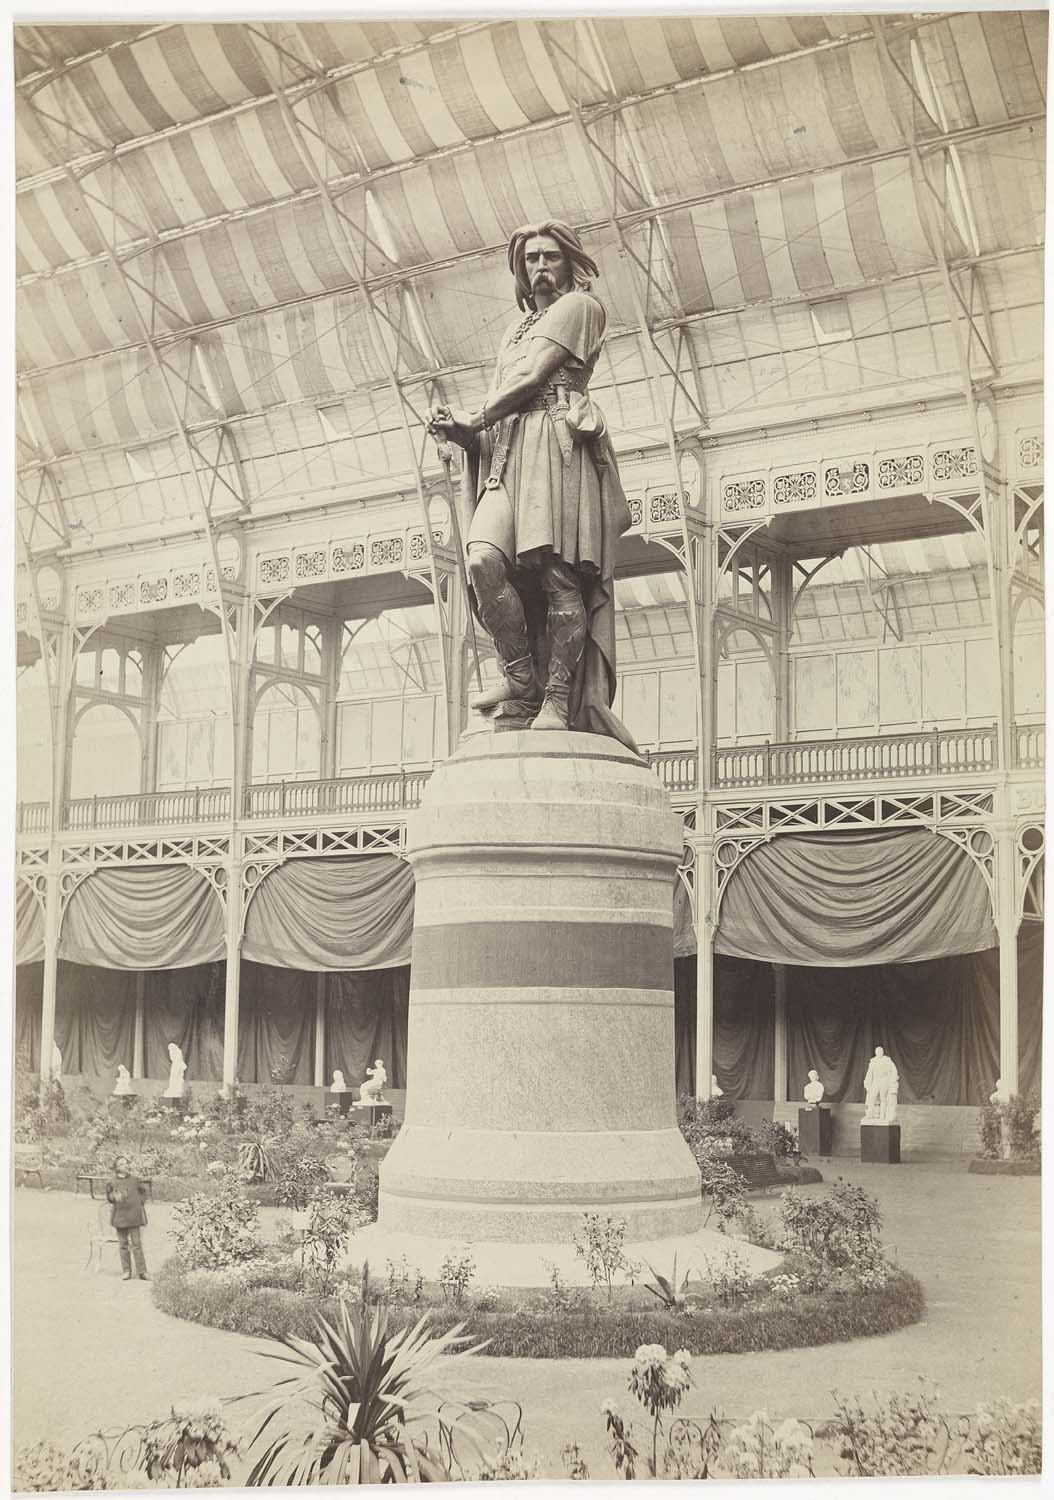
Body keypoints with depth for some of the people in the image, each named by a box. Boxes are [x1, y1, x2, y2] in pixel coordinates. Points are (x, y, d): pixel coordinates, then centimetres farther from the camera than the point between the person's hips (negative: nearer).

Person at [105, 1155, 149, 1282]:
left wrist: (141, 1203, 5)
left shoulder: (135, 1181, 7)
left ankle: (141, 1271, 0)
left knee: (136, 1244, -2)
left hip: (134, 1216, 0)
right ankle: (126, 1271, 14)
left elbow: (143, 1192, 18)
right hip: (120, 1217, 0)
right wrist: (114, 1197, -17)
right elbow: (109, 1197, 4)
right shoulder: (112, 1183, 3)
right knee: (123, 1244, 4)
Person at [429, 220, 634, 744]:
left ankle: (557, 700, -21)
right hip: (506, 451, 6)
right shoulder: (516, 328, 35)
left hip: (557, 442, -6)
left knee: (558, 573, -18)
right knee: (484, 560, -21)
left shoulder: (580, 307, 12)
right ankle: (522, 685, -15)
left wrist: (474, 422, 8)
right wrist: (461, 429, 5)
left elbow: (533, 377, 0)